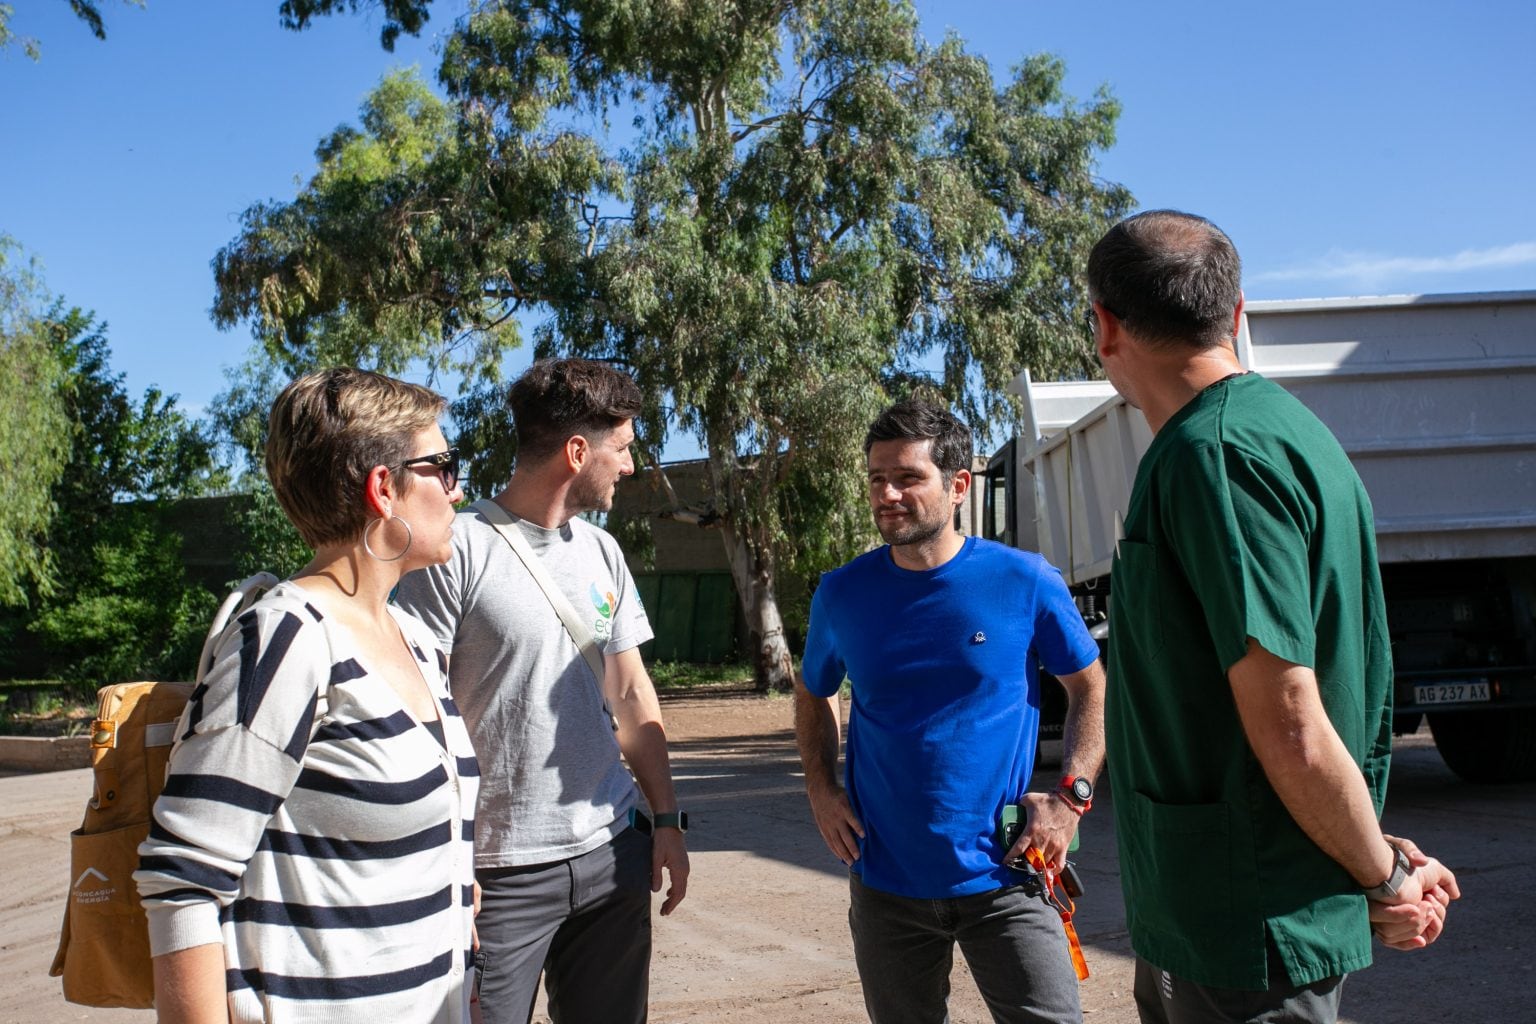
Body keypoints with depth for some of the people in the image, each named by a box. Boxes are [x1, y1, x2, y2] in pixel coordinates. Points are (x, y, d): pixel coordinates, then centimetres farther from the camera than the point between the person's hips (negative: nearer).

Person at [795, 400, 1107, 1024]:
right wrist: (821, 791, 2)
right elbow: (813, 696, 15)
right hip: (886, 883, 3)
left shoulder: (1025, 582, -9)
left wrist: (1071, 796, -8)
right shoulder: (842, 593, -2)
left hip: (1002, 877, -2)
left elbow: (1091, 689, 3)